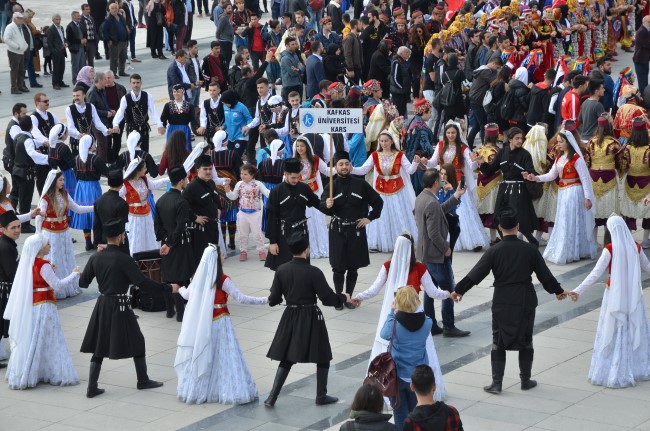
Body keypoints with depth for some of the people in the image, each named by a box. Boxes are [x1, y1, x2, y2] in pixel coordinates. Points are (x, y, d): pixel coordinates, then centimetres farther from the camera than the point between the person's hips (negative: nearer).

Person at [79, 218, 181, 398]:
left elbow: (83, 282, 4)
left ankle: (92, 387, 7)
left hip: (102, 305, 5)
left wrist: (77, 275, 28)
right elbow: (142, 282, -21)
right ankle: (143, 380, 25)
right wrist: (169, 288, -14)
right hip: (119, 306, -5)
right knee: (136, 342, 13)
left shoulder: (95, 258, -1)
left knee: (99, 347, 11)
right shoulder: (123, 259, -17)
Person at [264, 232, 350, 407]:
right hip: (311, 319, -4)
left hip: (290, 317, 4)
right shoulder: (314, 272, -17)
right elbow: (328, 298, -14)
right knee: (323, 357, 15)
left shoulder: (281, 271, -5)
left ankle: (272, 398, 8)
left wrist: (271, 299, 24)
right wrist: (344, 298, 5)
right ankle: (321, 396, 21)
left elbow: (273, 300, 0)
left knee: (286, 359, 14)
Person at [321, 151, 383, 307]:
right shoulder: (332, 186, -1)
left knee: (353, 267, 7)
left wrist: (370, 218, 2)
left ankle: (349, 297, 18)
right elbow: (323, 207, -10)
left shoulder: (360, 184, 0)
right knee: (338, 267, 0)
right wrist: (327, 205, -32)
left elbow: (378, 202, 9)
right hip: (338, 231, -1)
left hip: (356, 230, 1)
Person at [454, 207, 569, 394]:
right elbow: (544, 274, 1)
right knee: (526, 341, 14)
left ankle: (496, 383, 5)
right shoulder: (530, 249, -7)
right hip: (526, 301, 1)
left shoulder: (494, 251, -11)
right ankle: (526, 380, 22)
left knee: (498, 343, 7)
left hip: (502, 303, -1)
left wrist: (459, 290, 2)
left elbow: (476, 273, -9)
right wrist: (558, 291, 17)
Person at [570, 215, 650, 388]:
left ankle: (614, 372, 6)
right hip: (633, 295, 4)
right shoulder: (636, 247, -2)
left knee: (614, 333, 3)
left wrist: (578, 290, -20)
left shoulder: (610, 249, -15)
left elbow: (596, 273, -20)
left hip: (615, 296, -4)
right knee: (635, 330, 16)